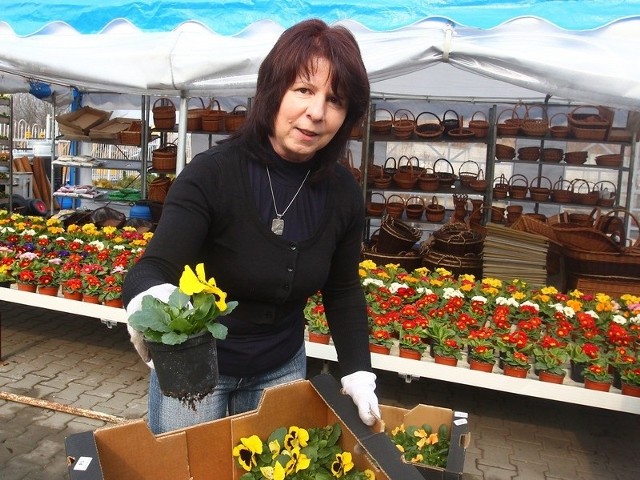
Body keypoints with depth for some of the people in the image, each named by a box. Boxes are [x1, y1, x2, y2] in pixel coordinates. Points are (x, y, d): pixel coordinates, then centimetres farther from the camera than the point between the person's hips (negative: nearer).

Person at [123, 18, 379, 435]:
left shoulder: (343, 193, -11)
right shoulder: (211, 174, -23)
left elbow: (343, 290, 1)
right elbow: (153, 270, -27)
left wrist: (358, 372, -5)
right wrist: (150, 300, -50)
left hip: (281, 369, 4)